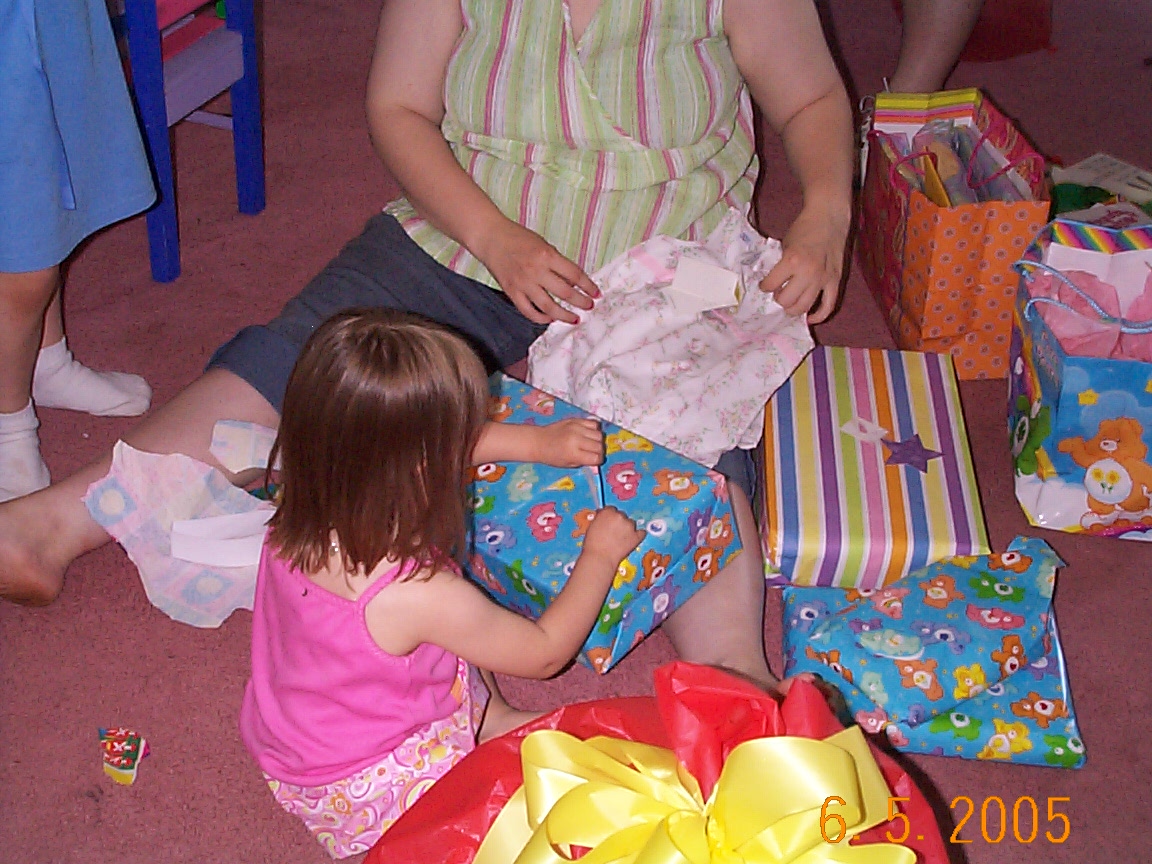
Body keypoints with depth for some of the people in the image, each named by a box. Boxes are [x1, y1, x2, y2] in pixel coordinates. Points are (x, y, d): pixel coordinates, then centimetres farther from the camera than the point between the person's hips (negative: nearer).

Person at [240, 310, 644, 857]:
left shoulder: (300, 517, -19)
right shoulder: (415, 597, -39)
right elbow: (546, 653, -19)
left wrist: (538, 441, 4)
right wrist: (600, 554, -7)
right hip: (361, 796, -7)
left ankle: (490, 719, 23)